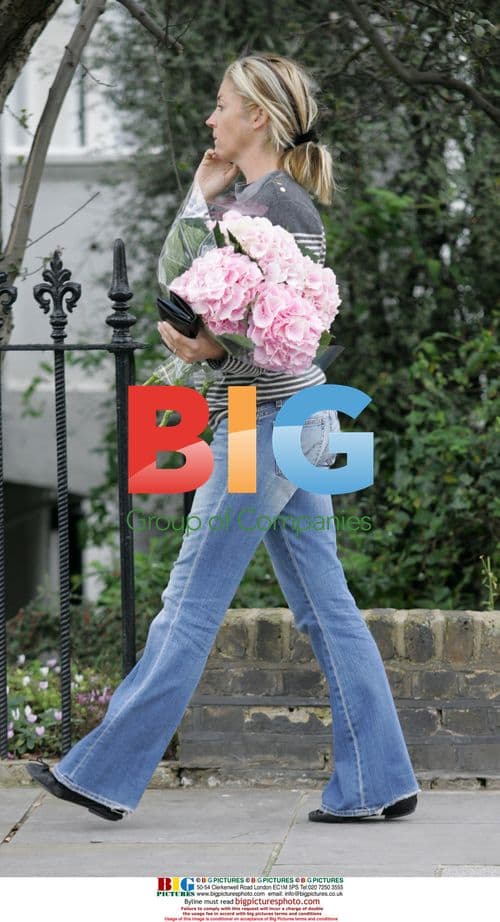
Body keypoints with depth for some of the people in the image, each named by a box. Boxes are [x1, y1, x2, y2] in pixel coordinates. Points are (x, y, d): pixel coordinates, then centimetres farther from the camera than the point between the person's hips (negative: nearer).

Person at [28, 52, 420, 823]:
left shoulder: (280, 202, -14)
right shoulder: (253, 197, 15)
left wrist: (214, 349, -27)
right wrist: (200, 198, 13)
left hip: (266, 424, -10)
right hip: (299, 421, 10)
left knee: (192, 604, -3)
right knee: (326, 607, 8)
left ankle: (106, 773, 4)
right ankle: (376, 783, 9)